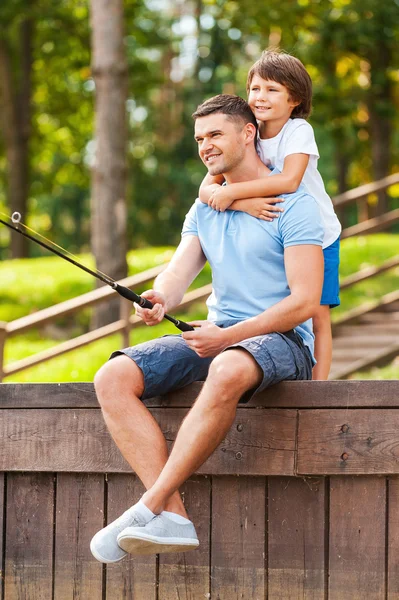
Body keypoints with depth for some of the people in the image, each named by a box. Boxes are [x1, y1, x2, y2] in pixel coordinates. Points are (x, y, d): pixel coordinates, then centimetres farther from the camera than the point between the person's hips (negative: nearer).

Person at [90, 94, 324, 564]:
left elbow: (304, 301, -13)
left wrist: (229, 336, -23)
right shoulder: (204, 210, 18)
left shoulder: (293, 205, -5)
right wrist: (159, 300, -23)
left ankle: (149, 507, -38)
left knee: (228, 371, -43)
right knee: (113, 378, -17)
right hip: (218, 337, 7)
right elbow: (178, 272, 3)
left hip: (281, 340, -7)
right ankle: (172, 518, -29)